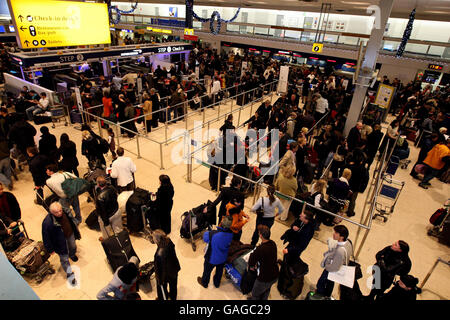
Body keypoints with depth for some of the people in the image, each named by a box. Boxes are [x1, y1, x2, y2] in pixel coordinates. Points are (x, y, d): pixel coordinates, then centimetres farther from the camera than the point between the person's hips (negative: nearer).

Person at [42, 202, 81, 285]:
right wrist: (50, 249, -11)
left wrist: (77, 233, 12)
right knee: (64, 259, 10)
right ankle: (70, 275, 32)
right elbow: (46, 237, -21)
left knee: (73, 247, 33)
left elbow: (72, 221, 0)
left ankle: (72, 255, 69)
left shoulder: (66, 212, -20)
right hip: (60, 243, -5)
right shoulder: (47, 222, -35)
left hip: (70, 235, 5)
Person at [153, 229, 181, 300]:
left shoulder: (160, 254, -43)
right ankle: (173, 297, 60)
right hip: (174, 269, 6)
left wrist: (160, 280, -9)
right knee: (173, 285, 32)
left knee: (161, 286, 28)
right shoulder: (169, 241, -26)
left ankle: (163, 298, 57)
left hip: (165, 273, -6)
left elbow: (160, 268, -27)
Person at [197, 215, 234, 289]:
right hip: (223, 258, 3)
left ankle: (204, 283, 54)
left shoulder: (213, 234, -40)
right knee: (219, 271, 31)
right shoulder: (231, 234, -25)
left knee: (207, 271, 27)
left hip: (211, 258, -3)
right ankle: (217, 283, 57)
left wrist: (207, 232, 1)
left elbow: (205, 238, -19)